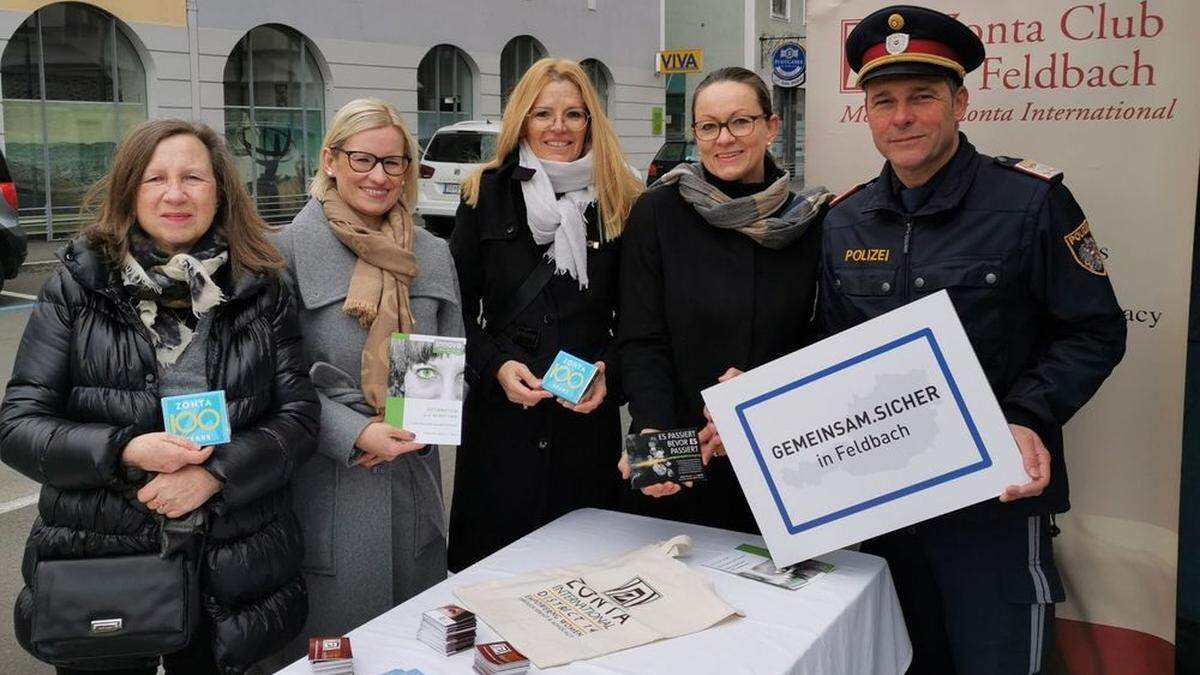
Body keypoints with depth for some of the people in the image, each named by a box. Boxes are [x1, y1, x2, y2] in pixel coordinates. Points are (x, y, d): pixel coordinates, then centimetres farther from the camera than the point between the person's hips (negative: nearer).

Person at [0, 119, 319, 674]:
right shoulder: (77, 286, -2)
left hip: (230, 572, 1)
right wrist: (125, 450, -20)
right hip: (96, 564, -1)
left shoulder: (260, 291, 0)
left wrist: (214, 473, -18)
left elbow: (298, 418, -2)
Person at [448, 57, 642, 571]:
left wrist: (609, 373, -9)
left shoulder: (620, 202, 4)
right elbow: (458, 307, 3)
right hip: (500, 417, 0)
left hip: (588, 418, 1)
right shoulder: (487, 195, 3)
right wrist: (496, 367, -12)